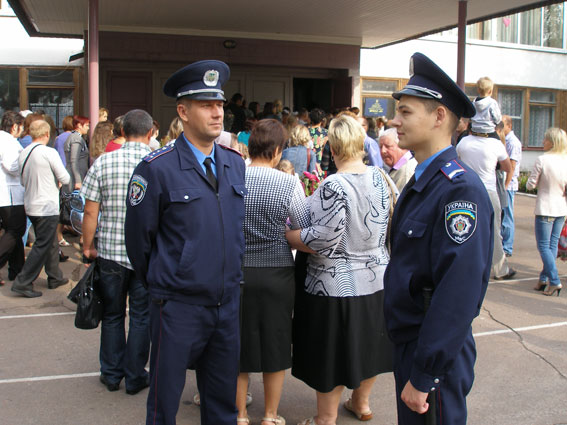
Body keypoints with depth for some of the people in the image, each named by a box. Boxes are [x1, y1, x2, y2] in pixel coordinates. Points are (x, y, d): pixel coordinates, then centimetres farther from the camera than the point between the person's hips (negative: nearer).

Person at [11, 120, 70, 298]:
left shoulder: (23, 153, 5)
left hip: (30, 206, 8)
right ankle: (22, 283, -1)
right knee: (42, 246, -1)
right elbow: (65, 179, -12)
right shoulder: (49, 153, -16)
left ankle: (55, 277, 30)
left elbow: (23, 180, 16)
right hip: (47, 207, -8)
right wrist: (56, 178, 9)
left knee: (50, 243, 20)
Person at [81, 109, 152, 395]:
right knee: (141, 316, 11)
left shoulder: (103, 163, -5)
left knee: (112, 315, 16)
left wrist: (88, 246, 8)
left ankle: (111, 374, 28)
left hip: (110, 251, 1)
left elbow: (90, 212, -4)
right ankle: (135, 377, 22)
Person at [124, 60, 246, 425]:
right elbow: (139, 237, -5)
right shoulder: (157, 168, -13)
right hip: (179, 307, -4)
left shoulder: (235, 163, 5)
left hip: (228, 302, 5)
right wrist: (158, 284, 6)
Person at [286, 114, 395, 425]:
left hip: (337, 285, -7)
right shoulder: (382, 179, -2)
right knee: (365, 342, 22)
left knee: (331, 354, 8)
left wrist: (282, 233, -12)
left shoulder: (334, 187, -22)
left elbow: (322, 242, -25)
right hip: (376, 279, 7)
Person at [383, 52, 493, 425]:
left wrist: (423, 376, -24)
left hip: (436, 355, -9)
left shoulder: (461, 189, -23)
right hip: (408, 341, 9)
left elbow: (458, 293, -28)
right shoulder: (420, 181, 7)